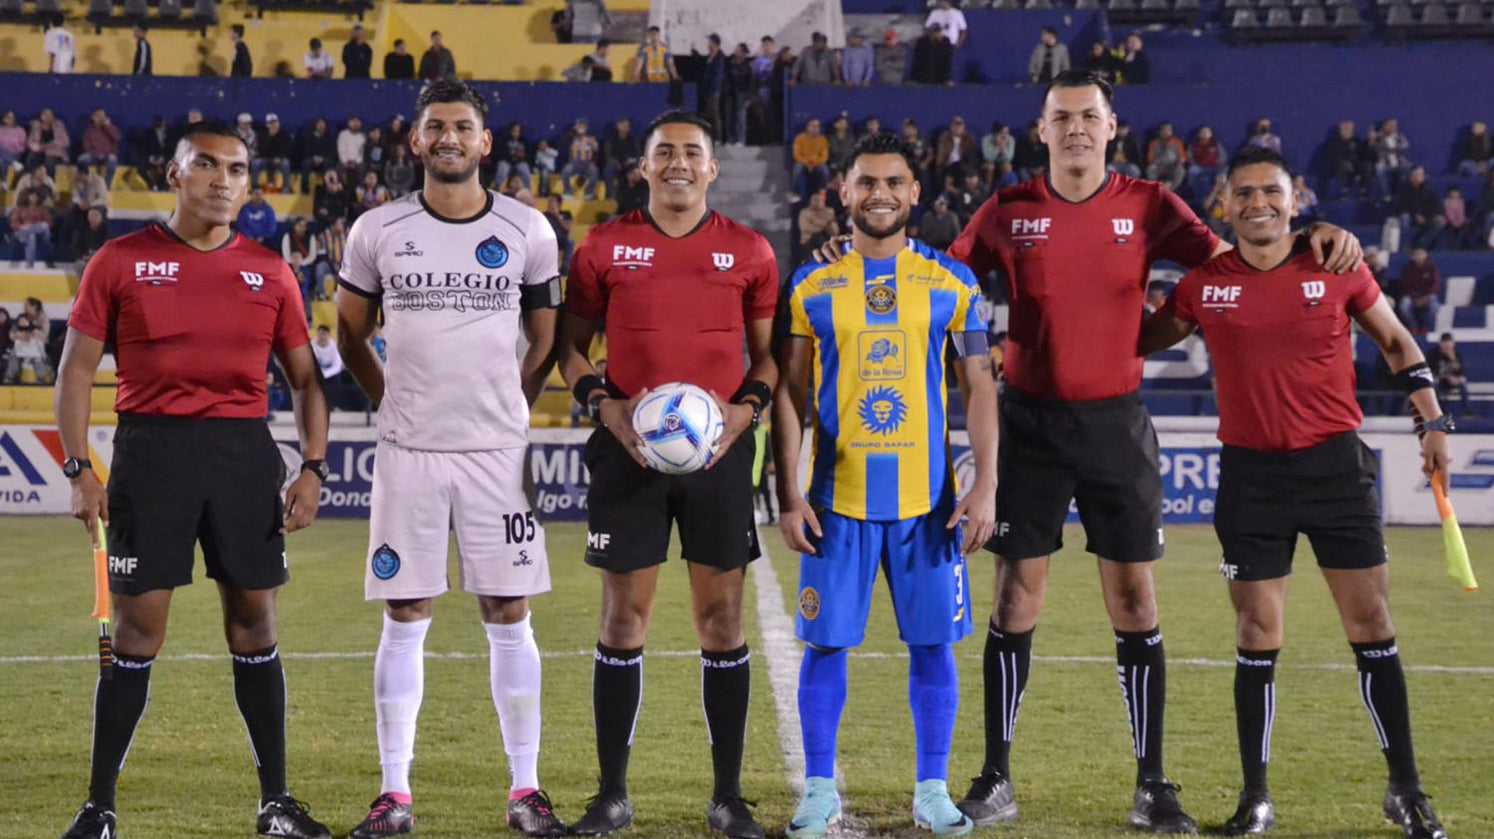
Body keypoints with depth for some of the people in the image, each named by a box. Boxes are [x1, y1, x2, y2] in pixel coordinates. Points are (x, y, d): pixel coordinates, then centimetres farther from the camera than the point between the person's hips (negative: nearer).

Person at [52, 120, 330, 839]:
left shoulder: (270, 272, 8)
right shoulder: (121, 262, 2)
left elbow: (304, 378, 13)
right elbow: (77, 369, 3)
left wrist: (313, 467, 1)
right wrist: (79, 469, -5)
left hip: (245, 452, 2)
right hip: (149, 449, -2)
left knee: (254, 623, 5)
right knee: (136, 626, -2)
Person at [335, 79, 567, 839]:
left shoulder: (526, 232, 2)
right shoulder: (377, 232, 1)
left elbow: (546, 339, 13)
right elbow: (350, 331, 14)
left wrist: (509, 403, 7)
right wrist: (393, 400, 8)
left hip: (497, 451, 0)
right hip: (408, 453, 0)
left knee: (509, 618, 3)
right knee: (405, 620, 2)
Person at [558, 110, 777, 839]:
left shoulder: (750, 251, 4)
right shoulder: (603, 247, 3)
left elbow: (769, 351, 10)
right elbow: (570, 345, 8)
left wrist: (745, 409, -7)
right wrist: (604, 407, -8)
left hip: (719, 450, 1)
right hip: (629, 449, 0)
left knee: (722, 618, 3)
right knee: (623, 618, 2)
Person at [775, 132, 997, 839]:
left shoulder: (950, 283, 5)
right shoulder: (811, 286, 4)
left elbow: (979, 388, 5)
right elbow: (789, 395, 5)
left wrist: (986, 486, -4)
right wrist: (788, 495, -3)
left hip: (928, 497, 0)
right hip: (836, 496, 0)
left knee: (933, 642, 4)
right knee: (826, 642, 1)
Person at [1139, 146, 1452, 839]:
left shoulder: (1338, 269, -2)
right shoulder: (1204, 284, 0)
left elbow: (1395, 342, 11)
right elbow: (1142, 338, 18)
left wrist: (1432, 421, 5)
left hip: (1336, 464, 0)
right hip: (1251, 472, 1)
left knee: (1372, 625, 1)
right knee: (1257, 635, 2)